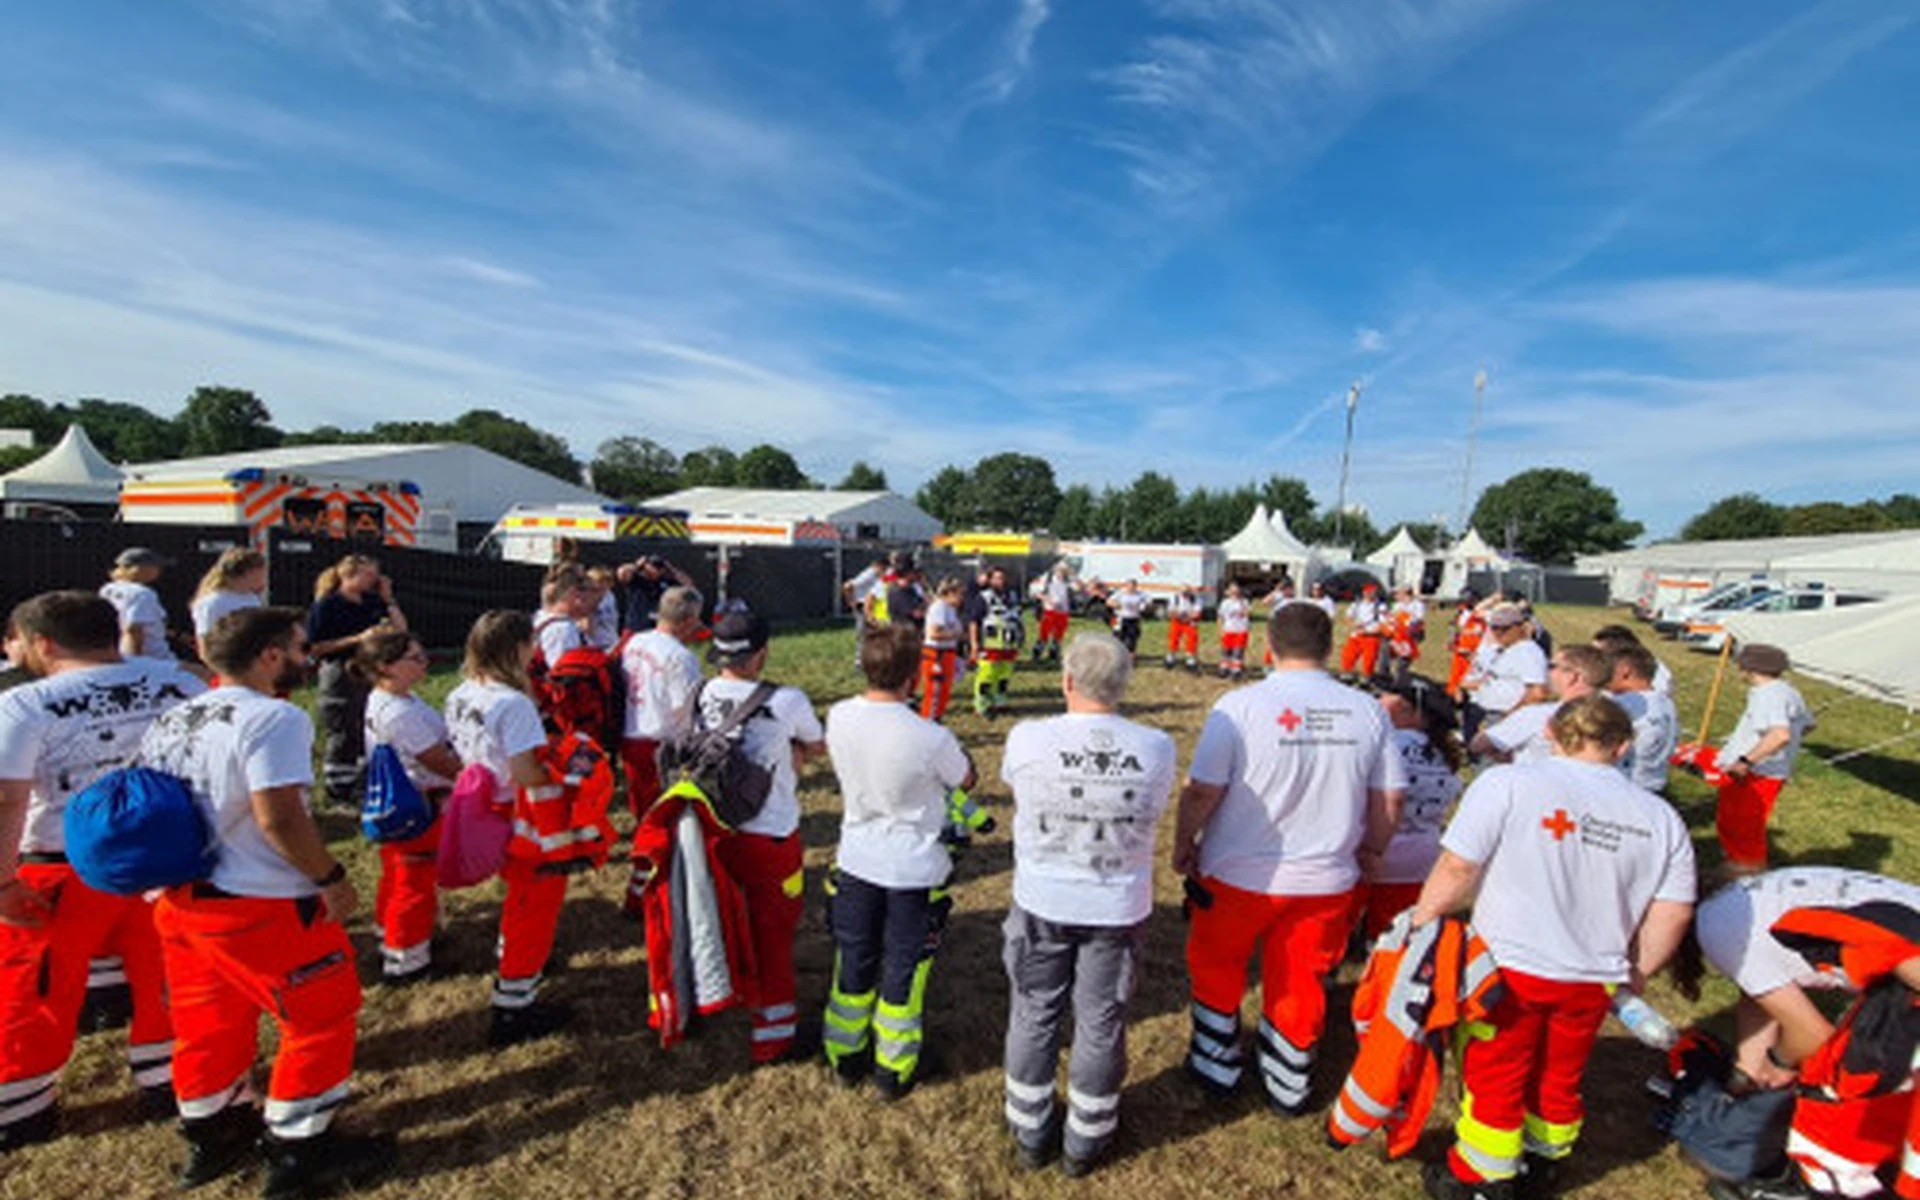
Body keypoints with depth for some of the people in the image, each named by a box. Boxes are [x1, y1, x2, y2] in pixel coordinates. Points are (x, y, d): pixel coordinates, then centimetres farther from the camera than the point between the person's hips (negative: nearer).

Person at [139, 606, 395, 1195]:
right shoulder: (273, 717, -21)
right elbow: (279, 818, -26)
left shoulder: (172, 720, 7)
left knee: (209, 1022, 24)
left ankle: (212, 1135, 40)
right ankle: (300, 1152, 20)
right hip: (260, 907, -9)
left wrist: (174, 874, 23)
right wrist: (333, 878, -15)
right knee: (323, 1017, 8)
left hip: (180, 900, 9)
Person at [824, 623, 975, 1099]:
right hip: (915, 870, -4)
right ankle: (893, 1073, 34)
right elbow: (965, 780, -6)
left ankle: (846, 1059, 42)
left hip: (856, 861, 4)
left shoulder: (838, 717, -15)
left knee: (853, 963, 22)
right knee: (903, 971, 16)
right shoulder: (931, 738, -28)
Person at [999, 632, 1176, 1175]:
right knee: (1101, 1025, 21)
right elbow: (1152, 812, -1)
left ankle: (1030, 1134, 43)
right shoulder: (1156, 748, -17)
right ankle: (1084, 1140, 42)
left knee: (1035, 1018, 21)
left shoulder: (1027, 739, -19)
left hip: (1041, 906, 0)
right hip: (1118, 909, 1)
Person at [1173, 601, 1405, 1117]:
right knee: (1300, 982, 22)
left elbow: (1202, 790, -17)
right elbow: (1389, 801, 1)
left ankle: (1217, 1066, 37)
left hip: (1240, 876, -3)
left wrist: (1183, 845, 0)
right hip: (1327, 880, 3)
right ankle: (1288, 1085, 40)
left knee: (1216, 967, 22)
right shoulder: (1366, 710, -7)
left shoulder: (1240, 705, -18)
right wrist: (1367, 855, 17)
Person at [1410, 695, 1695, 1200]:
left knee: (1495, 1078, 16)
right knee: (1560, 1078, 26)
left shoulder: (1508, 783, -17)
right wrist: (1633, 975, 17)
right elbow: (1673, 913, 2)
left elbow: (1456, 870, -19)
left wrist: (1419, 922, -3)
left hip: (1509, 967, -4)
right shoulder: (1661, 818, -2)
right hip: (1593, 978, 4)